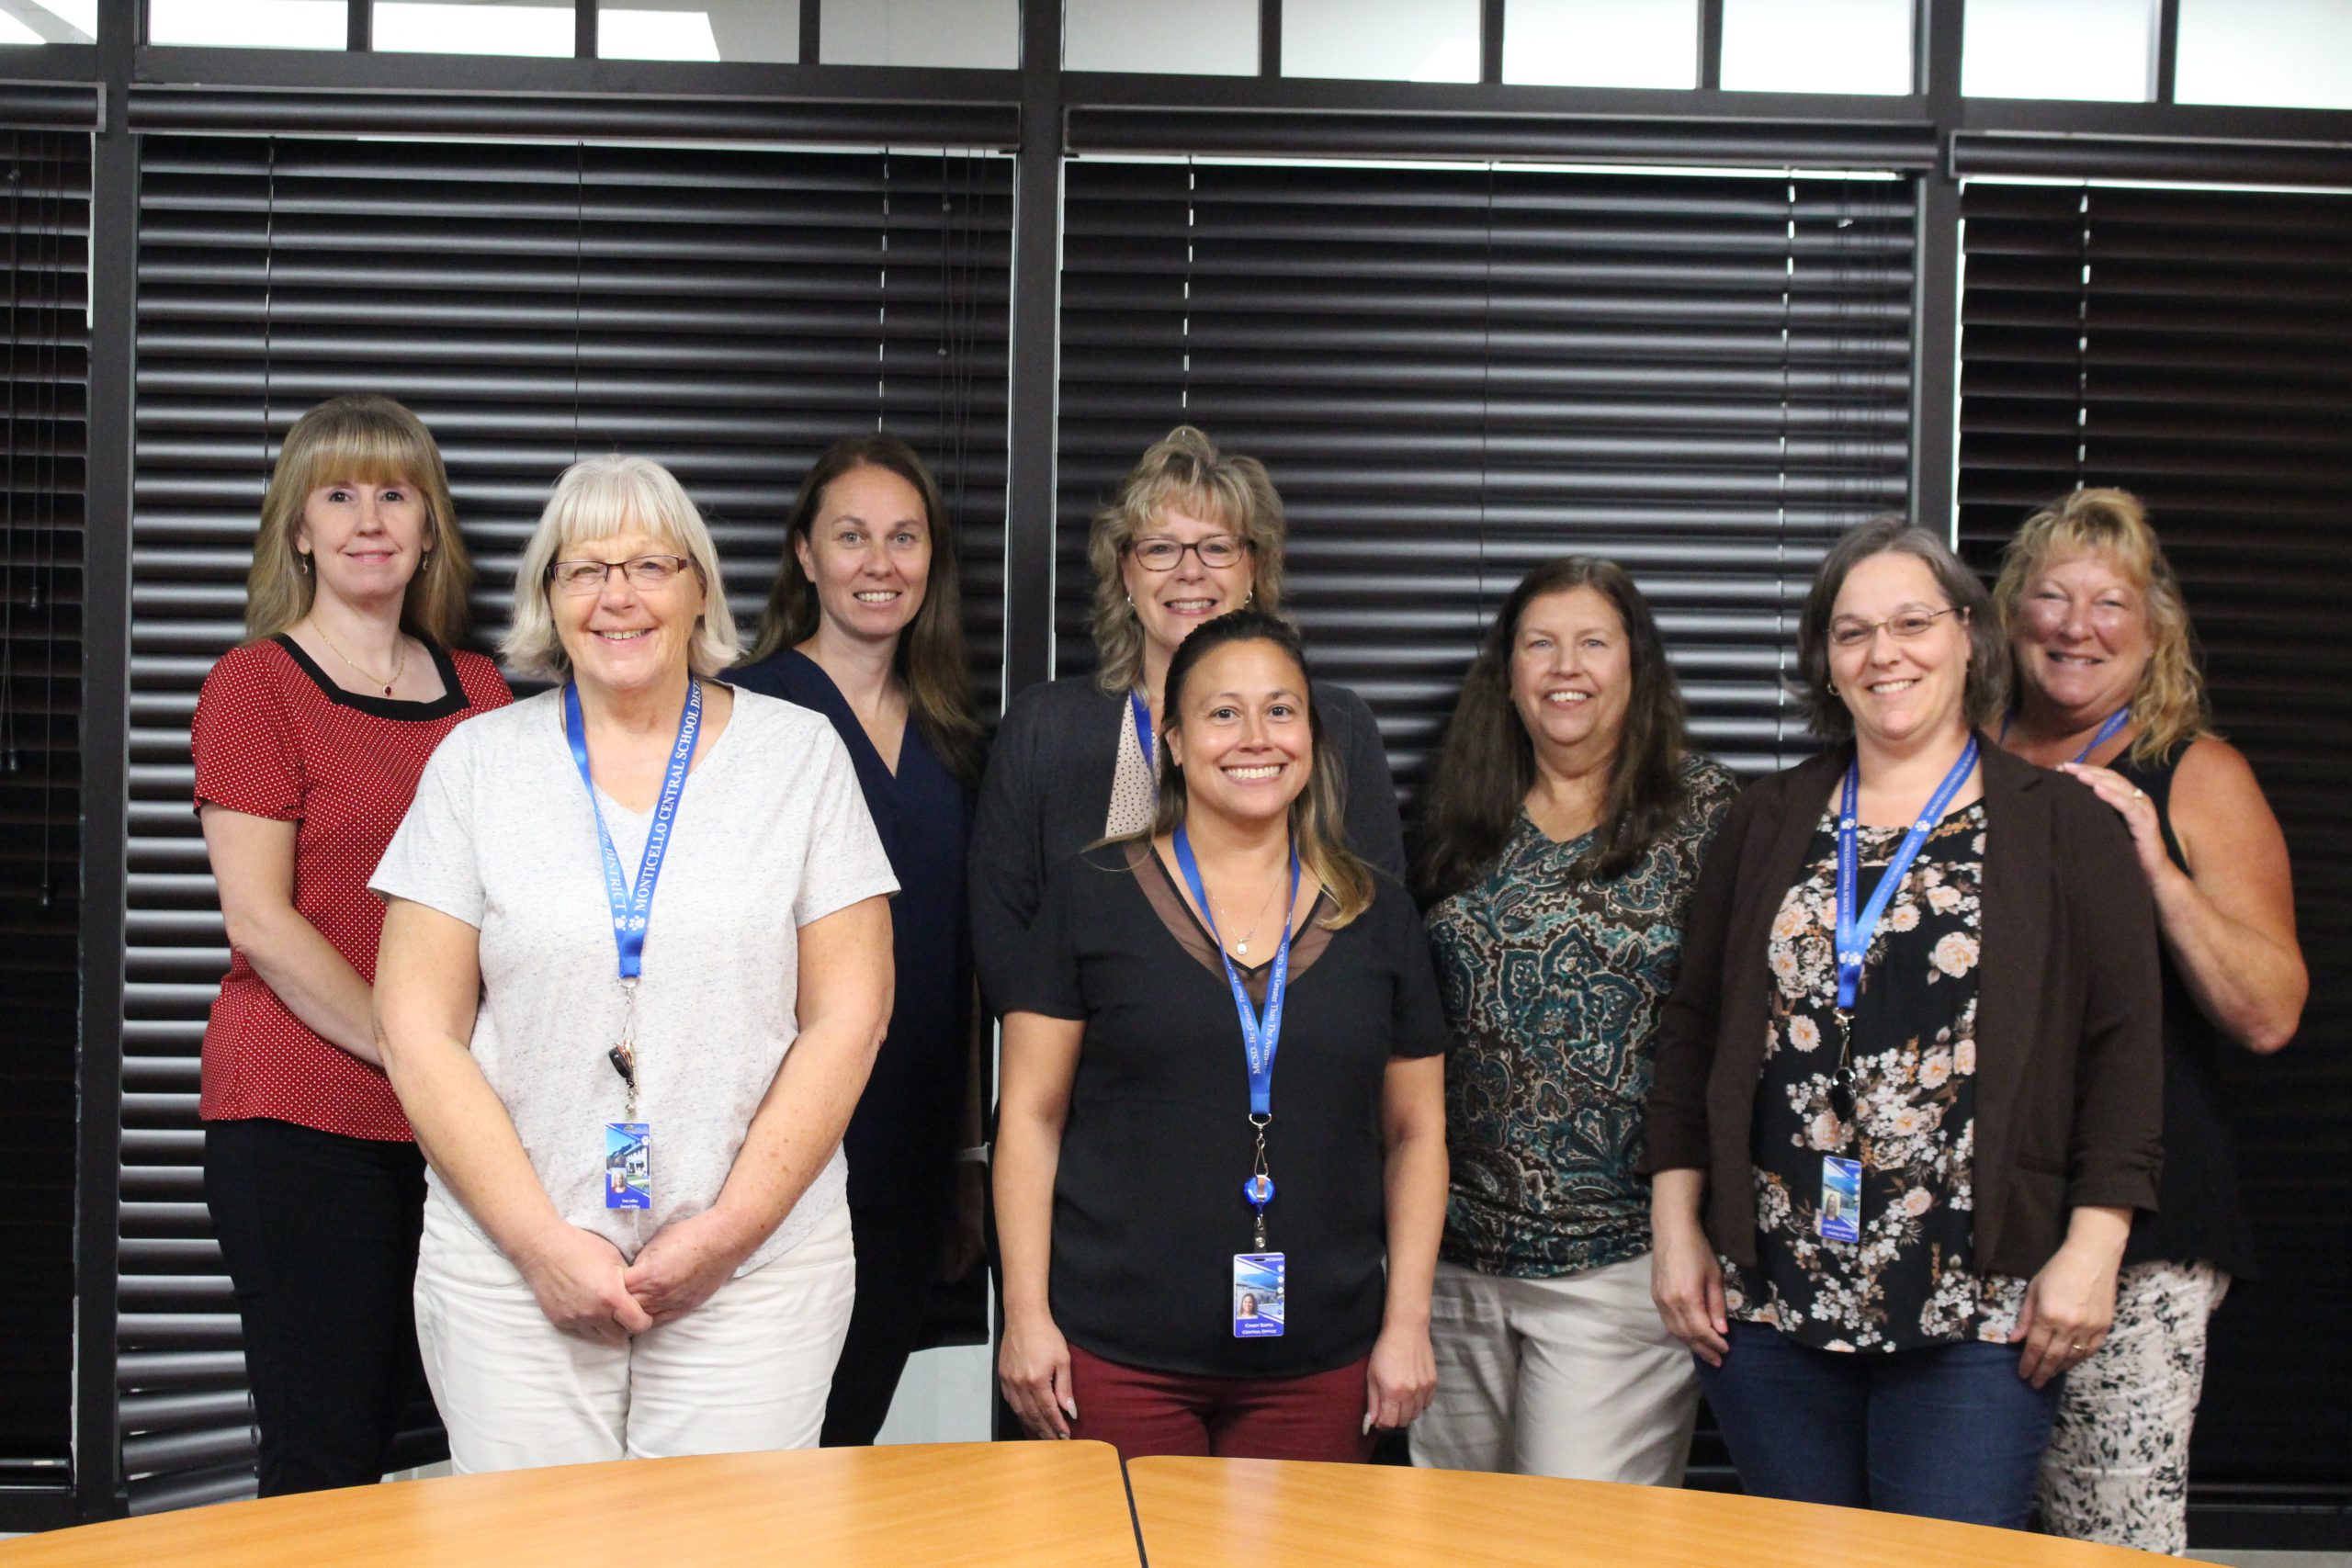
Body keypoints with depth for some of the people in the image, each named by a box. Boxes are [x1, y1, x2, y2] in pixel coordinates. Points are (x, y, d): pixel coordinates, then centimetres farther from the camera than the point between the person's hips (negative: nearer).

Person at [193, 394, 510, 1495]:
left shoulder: (478, 691, 13)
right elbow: (259, 920, -9)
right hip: (303, 1115, -5)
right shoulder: (257, 682, -2)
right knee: (321, 1462, -2)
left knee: (386, 1441, 9)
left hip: (452, 1126, 5)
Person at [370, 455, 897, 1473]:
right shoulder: (477, 763, 5)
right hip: (512, 1272, 0)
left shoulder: (800, 755, 4)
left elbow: (849, 1016, 1)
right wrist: (542, 1241, -8)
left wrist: (730, 1227, -8)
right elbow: (419, 1030, 1)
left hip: (757, 1270, 0)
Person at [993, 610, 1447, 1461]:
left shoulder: (1379, 917, 9)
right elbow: (1031, 1116, 1)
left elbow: (1416, 1133, 12)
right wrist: (1027, 1315, -5)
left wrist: (1406, 1324, 5)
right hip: (1116, 1355, -2)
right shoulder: (1091, 896, 2)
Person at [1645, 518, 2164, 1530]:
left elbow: (2122, 1047, -1)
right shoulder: (1767, 823, 12)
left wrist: (2091, 1249, -8)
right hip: (1768, 1299, 3)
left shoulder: (2063, 828, 3)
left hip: (1975, 1313, -3)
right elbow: (1693, 1028, 12)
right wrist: (1677, 1225, 5)